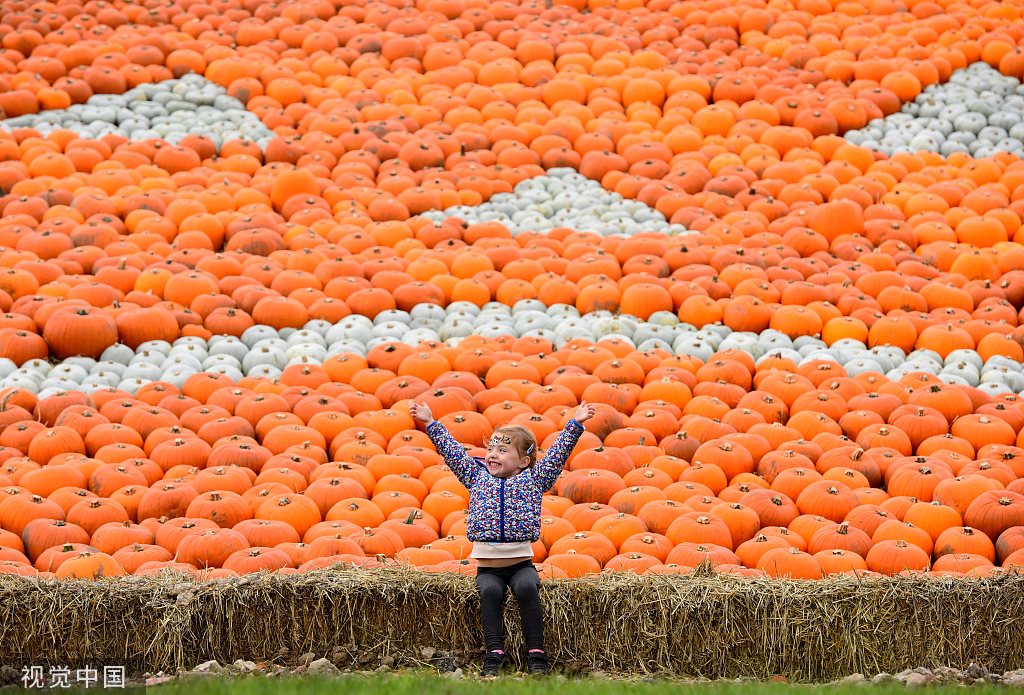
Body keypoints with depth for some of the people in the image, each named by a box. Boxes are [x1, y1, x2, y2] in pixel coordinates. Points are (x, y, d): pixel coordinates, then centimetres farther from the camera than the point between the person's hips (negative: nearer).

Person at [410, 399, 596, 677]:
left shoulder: (533, 478, 7)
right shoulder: (477, 475, 13)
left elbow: (558, 452, 2)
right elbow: (452, 450, 14)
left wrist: (575, 424, -6)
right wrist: (431, 424, 11)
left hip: (521, 562, -2)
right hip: (487, 567, 2)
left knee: (527, 588, -29)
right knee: (490, 592, -27)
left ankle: (536, 655, -26)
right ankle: (494, 654, -28)